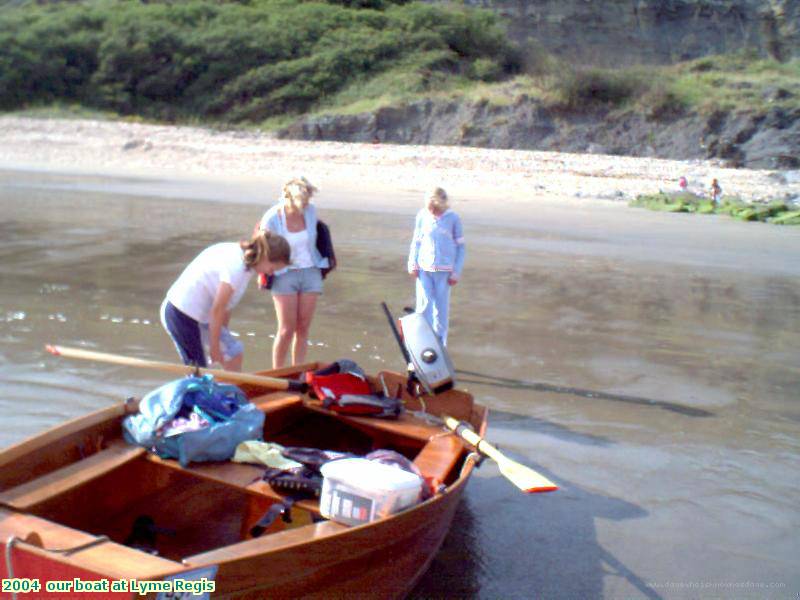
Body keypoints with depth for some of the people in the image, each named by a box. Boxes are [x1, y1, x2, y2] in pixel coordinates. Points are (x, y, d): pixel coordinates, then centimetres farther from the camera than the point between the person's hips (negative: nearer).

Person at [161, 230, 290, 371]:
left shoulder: (240, 253, 3)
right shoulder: (236, 267, -25)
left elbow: (226, 306, 8)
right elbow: (217, 310, -22)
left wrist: (223, 333, 11)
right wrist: (214, 346, -12)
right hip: (182, 316, -10)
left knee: (235, 352, 12)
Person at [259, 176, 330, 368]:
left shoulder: (311, 210, -4)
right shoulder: (272, 219, -15)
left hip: (310, 272, 4)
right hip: (285, 274, -4)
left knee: (303, 328, 5)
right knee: (286, 330, -5)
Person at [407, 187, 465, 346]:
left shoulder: (453, 218, -5)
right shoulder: (422, 215, -2)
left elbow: (460, 246, 0)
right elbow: (416, 241, 8)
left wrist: (456, 272, -2)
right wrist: (413, 264, 1)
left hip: (444, 270, -1)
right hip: (424, 268, 1)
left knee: (441, 307, 6)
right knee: (424, 305, 0)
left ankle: (439, 343, 18)